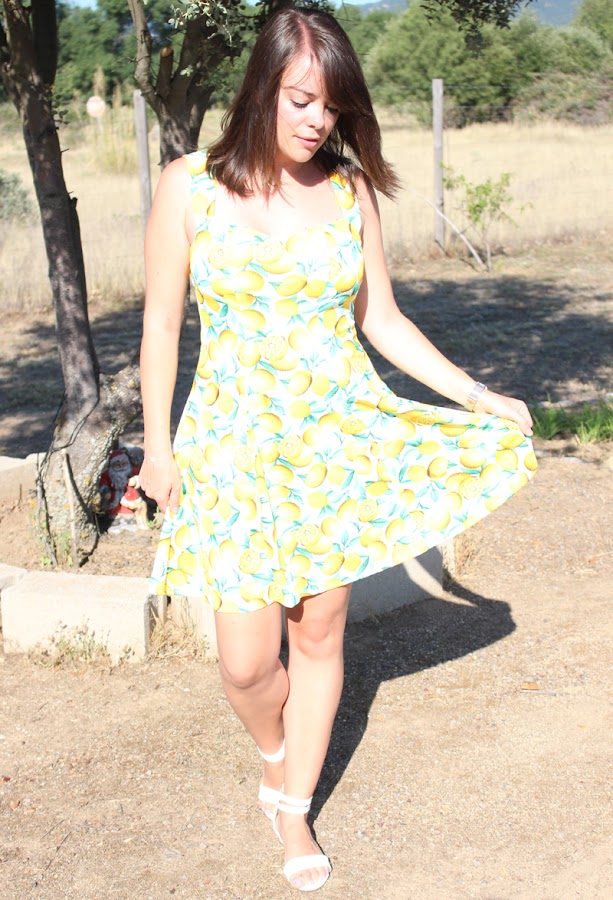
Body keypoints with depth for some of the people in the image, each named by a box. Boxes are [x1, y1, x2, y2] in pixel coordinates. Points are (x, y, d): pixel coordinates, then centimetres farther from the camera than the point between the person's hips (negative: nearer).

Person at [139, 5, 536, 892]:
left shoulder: (350, 189, 1)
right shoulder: (190, 186, -5)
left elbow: (382, 320, 7)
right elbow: (161, 323, 0)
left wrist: (477, 395, 1)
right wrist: (157, 445, 0)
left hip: (340, 436, 2)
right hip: (237, 443, -2)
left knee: (319, 634, 9)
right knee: (247, 662, -4)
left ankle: (296, 809, 30)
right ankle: (276, 765, 31)